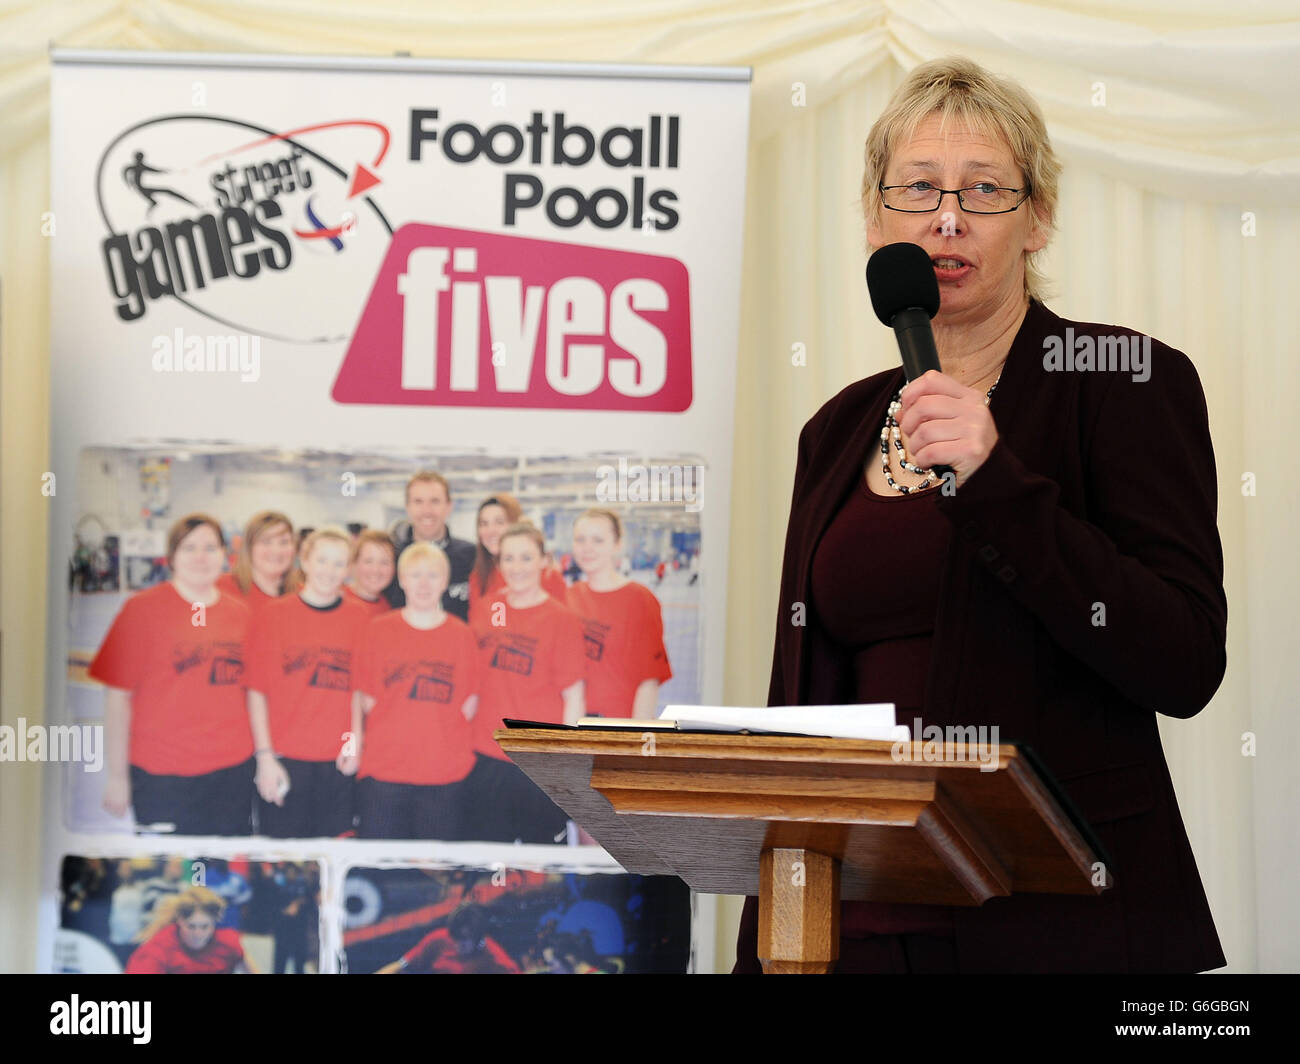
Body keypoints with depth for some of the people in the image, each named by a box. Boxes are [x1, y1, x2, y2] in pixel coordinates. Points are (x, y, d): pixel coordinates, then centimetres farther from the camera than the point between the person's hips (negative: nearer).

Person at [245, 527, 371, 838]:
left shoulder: (360, 618, 6)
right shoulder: (273, 616, 1)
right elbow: (257, 692, 1)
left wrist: (357, 743, -3)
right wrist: (265, 757, -4)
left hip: (339, 765, 1)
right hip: (284, 762, -1)